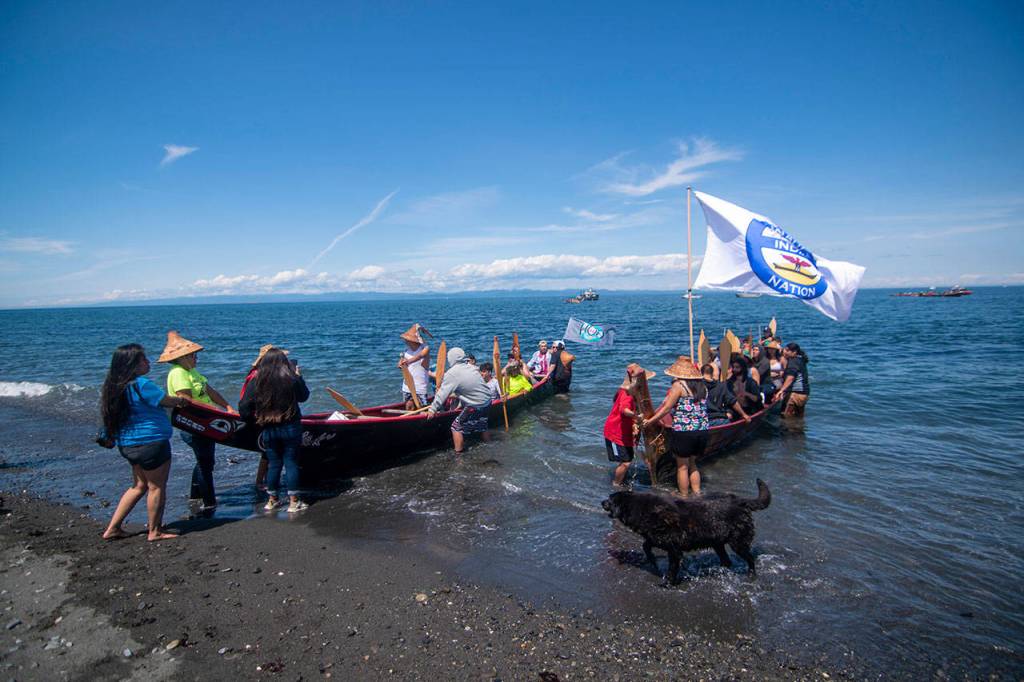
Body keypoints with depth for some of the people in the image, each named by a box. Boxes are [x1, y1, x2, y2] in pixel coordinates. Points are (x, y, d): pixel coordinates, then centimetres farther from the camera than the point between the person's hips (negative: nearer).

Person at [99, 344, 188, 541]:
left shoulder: (116, 386, 7)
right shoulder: (141, 384, -19)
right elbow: (167, 401, -11)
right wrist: (182, 401, 7)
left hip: (129, 444, 9)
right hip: (150, 442, -9)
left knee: (140, 486, 21)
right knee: (157, 487, 4)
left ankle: (113, 529, 24)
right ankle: (155, 532, 13)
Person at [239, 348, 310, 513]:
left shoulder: (257, 382, -4)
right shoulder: (292, 380, -11)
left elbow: (244, 409, -4)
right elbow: (304, 396, 7)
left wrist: (256, 421, 12)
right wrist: (299, 376, 15)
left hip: (268, 430, 3)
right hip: (290, 429, -3)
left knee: (273, 464, 15)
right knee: (291, 463, 5)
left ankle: (272, 500, 25)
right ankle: (293, 502, 7)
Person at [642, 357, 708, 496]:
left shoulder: (678, 385, -9)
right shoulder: (702, 386, 10)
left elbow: (667, 408, -11)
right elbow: (701, 408, 13)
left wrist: (649, 420, -5)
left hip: (683, 431, -6)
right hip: (702, 431, 6)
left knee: (682, 466, 8)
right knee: (692, 464, 23)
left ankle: (684, 497, 15)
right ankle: (697, 493, 22)